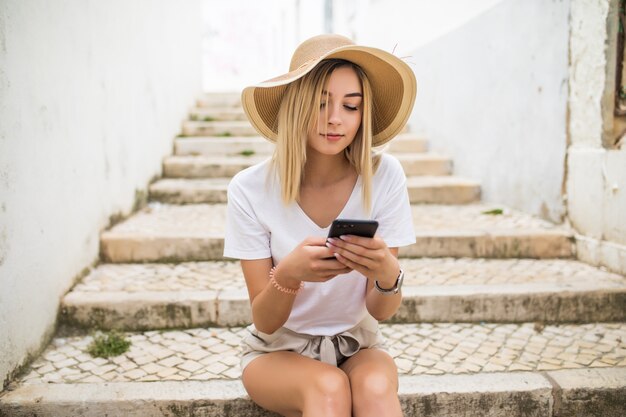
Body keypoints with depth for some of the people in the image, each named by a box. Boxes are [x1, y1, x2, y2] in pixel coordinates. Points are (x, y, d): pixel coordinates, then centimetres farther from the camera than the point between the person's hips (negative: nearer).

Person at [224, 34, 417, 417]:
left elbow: (381, 312, -11)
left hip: (358, 345, 1)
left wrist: (388, 274, -34)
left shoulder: (384, 175, -14)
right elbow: (265, 323, -13)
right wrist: (288, 274, -34)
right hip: (278, 349, 0)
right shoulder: (251, 189, -17)